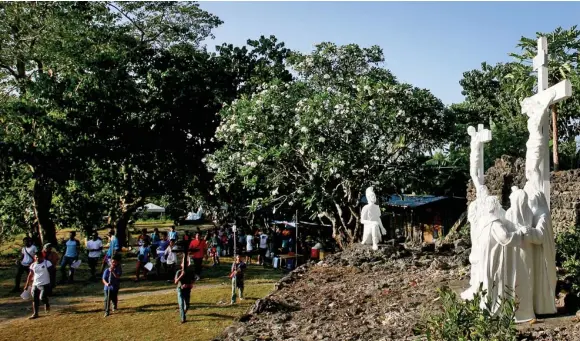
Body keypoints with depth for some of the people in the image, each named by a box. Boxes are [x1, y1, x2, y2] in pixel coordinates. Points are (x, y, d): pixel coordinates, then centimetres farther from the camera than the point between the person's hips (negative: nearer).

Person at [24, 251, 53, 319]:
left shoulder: (47, 263, -7)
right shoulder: (33, 265, 8)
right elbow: (30, 275, 14)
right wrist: (27, 285, 13)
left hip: (45, 284, -5)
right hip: (35, 284, 5)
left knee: (42, 298, -15)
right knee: (35, 299, 4)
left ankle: (47, 304, 19)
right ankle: (35, 313, 15)